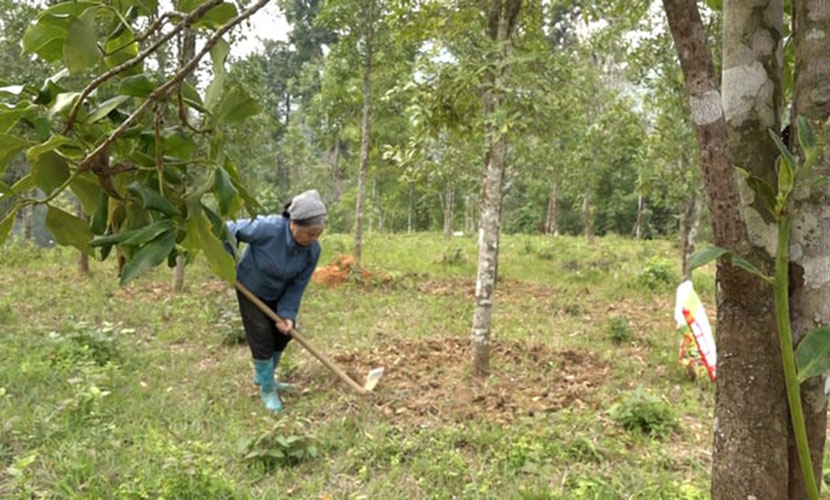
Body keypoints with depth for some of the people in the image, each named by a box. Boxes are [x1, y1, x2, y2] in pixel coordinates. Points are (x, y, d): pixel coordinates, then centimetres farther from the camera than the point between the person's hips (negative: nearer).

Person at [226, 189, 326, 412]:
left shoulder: (312, 250, -23)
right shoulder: (268, 228, -38)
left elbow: (297, 286, -14)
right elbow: (231, 230, -24)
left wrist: (287, 314, -22)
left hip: (277, 294, 5)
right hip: (250, 290, -5)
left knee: (283, 333, 15)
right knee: (262, 338, -5)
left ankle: (263, 376, 40)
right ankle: (267, 389, 15)